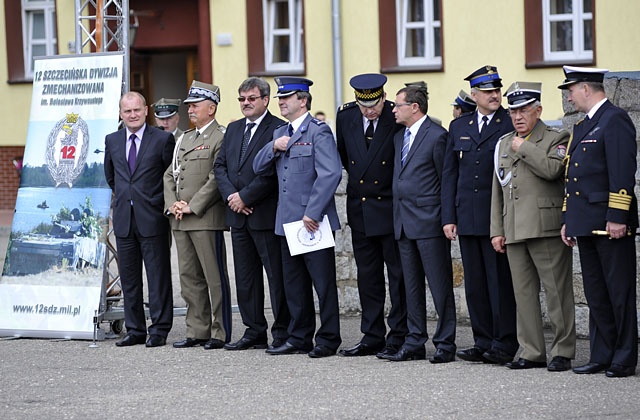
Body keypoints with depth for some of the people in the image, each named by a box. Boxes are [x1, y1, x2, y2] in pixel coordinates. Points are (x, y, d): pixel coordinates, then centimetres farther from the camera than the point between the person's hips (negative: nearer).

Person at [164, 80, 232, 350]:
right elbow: (170, 174, 20)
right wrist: (172, 204, 3)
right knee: (189, 277, 10)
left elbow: (217, 178, -14)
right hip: (180, 221, 8)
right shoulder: (185, 139, 20)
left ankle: (220, 334, -2)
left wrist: (192, 206, -14)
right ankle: (197, 331, 14)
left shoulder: (221, 138, -6)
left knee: (215, 277, -5)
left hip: (207, 218, -8)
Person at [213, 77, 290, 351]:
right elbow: (220, 166, 13)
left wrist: (245, 197, -14)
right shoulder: (233, 130, 17)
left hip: (266, 214, -8)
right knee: (245, 277, 10)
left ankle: (282, 332, 1)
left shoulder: (278, 129, -8)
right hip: (238, 215, 8)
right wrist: (231, 196, -3)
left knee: (277, 276, -3)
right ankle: (254, 331, 17)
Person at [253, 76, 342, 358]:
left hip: (313, 221, -8)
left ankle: (328, 340, 2)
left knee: (323, 281, -3)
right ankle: (299, 338, 19)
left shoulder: (318, 132, -8)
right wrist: (273, 148, -4)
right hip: (287, 222, 8)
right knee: (294, 283, 12)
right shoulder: (280, 133, 17)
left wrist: (312, 213, -20)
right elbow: (259, 168, 17)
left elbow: (330, 174, -17)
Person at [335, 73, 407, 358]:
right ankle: (372, 337, 17)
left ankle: (398, 337, 5)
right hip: (359, 207, 5)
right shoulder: (346, 116, 0)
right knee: (367, 276, 10)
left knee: (398, 274, 0)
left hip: (391, 207, -5)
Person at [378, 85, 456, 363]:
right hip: (404, 223, 8)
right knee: (411, 286, 11)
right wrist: (398, 217, 14)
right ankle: (415, 343, 15)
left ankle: (445, 345, 0)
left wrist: (446, 219, -9)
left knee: (440, 285, -3)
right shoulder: (399, 137, 17)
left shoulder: (436, 136, -9)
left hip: (429, 223, -8)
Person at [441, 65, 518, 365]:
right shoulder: (459, 127, 13)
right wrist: (448, 217, 6)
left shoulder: (512, 124, -2)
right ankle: (483, 342, 14)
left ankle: (505, 344, 1)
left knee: (501, 281, -4)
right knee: (474, 283, 8)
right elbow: (449, 174, 13)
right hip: (467, 217, 5)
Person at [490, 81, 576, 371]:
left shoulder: (557, 139, 1)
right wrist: (496, 230, 14)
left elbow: (552, 169, -20)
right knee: (524, 293, 6)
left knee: (556, 291, -5)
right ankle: (532, 352, 11)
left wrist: (524, 148, -9)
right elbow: (497, 191, 21)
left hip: (546, 226, -6)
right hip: (515, 232, 6)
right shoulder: (503, 144, 20)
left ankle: (563, 352, 0)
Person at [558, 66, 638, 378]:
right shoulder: (582, 127, 20)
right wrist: (567, 220, 20)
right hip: (586, 223, 9)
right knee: (596, 293, 10)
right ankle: (602, 356, 14)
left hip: (610, 224, -9)